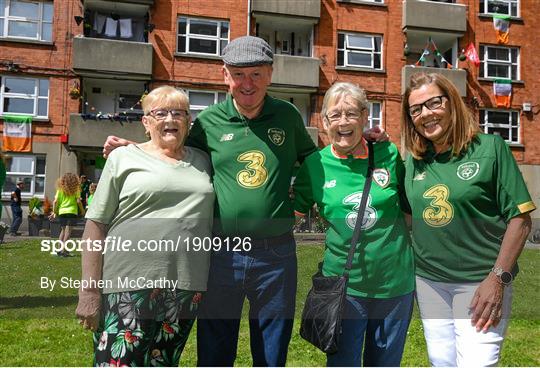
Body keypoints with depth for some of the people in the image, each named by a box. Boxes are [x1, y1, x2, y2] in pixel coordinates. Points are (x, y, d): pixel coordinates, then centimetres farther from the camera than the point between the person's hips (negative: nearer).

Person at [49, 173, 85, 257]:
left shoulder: (60, 189, 9)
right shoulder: (75, 189, 0)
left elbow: (55, 202, 4)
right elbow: (78, 201, -6)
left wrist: (54, 212, 12)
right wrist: (82, 210, 8)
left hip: (61, 212, 4)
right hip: (71, 211, -4)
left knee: (63, 230, 16)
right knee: (68, 230, -4)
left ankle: (59, 249, 16)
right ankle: (64, 250, -10)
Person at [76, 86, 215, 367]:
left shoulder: (202, 161, 13)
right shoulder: (123, 158, 3)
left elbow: (210, 218, 20)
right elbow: (95, 226, 0)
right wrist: (90, 291, -6)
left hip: (185, 289, 4)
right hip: (129, 287, -3)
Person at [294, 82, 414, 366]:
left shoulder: (388, 154, -4)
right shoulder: (315, 165, -6)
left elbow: (410, 206, 9)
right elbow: (294, 212, 4)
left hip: (395, 282, 2)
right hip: (343, 285, -1)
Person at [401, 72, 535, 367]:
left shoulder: (490, 148, -8)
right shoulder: (414, 161, 4)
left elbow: (520, 218, -9)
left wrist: (498, 278, -14)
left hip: (480, 281, -4)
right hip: (428, 281, 5)